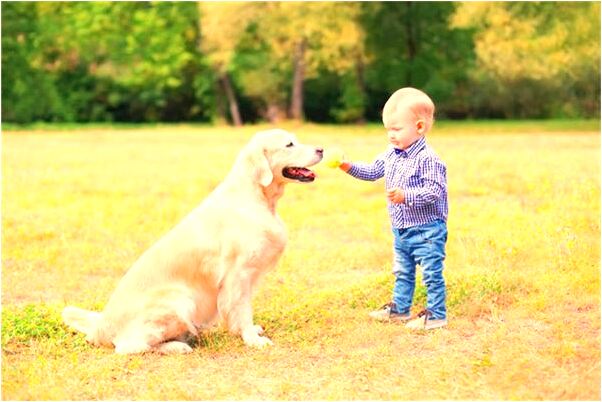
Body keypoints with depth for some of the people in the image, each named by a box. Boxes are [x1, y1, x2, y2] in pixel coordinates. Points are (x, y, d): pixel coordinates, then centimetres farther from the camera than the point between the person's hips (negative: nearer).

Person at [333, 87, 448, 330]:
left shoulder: (427, 159, -22)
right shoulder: (391, 155, 4)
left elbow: (435, 191, -25)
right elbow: (372, 171, 15)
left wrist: (406, 196, -33)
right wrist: (349, 166, 1)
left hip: (426, 230, -9)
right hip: (401, 229, 9)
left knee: (432, 273, -1)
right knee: (402, 272, 21)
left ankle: (436, 314, 7)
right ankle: (399, 308, 33)